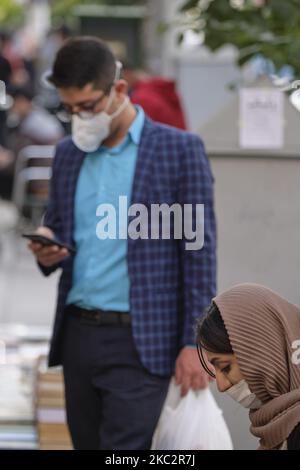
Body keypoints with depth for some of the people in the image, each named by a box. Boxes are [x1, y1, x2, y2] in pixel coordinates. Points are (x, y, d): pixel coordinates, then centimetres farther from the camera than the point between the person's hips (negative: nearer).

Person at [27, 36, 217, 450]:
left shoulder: (179, 149, -5)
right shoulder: (68, 154, 12)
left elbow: (199, 252, -7)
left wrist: (194, 343, -11)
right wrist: (47, 250, -5)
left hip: (140, 342, -6)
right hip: (78, 334, 6)